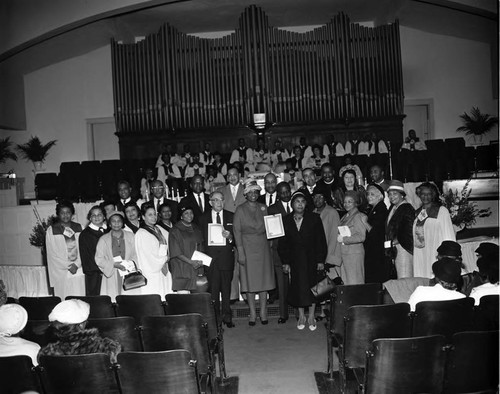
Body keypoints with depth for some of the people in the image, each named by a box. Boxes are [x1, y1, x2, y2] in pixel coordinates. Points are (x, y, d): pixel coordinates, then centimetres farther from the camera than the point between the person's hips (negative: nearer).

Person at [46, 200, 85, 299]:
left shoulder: (78, 228, 9)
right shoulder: (51, 230, 1)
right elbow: (52, 253, -2)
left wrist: (77, 264, -8)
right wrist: (68, 266, -7)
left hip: (78, 270, 2)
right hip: (61, 273, -2)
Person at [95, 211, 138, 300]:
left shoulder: (130, 236, 11)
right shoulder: (103, 239, 7)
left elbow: (136, 254, 11)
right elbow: (99, 259, 2)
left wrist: (132, 262, -9)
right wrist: (114, 264, -12)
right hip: (111, 277, -1)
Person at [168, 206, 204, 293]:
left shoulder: (196, 230, 14)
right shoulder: (175, 231, -3)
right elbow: (176, 253, -8)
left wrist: (200, 261, -1)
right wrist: (191, 262, -17)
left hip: (195, 268, 5)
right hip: (181, 268, -5)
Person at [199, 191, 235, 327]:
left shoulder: (231, 217, 7)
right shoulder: (204, 218, 7)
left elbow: (236, 237, 7)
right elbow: (201, 239, 5)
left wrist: (230, 237, -14)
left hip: (226, 256, 0)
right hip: (211, 257, 0)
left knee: (226, 288, 5)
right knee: (213, 289, 3)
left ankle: (227, 316, 16)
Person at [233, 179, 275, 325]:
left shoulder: (263, 208, 9)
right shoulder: (240, 209, 0)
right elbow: (237, 231, -4)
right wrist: (240, 252, -10)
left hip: (263, 247, 3)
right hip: (247, 247, -2)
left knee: (264, 279, 3)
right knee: (249, 280, 0)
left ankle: (263, 312, 13)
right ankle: (252, 313, 10)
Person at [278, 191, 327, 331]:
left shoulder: (314, 219, -2)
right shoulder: (286, 220, 2)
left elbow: (321, 241, -2)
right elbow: (282, 243, 4)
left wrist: (321, 260, -6)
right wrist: (285, 262, -1)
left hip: (311, 258, -1)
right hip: (295, 259, 1)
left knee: (311, 285, 0)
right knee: (298, 286, 3)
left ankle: (311, 317, 12)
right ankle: (301, 316, 17)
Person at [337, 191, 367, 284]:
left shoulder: (359, 216, -6)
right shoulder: (344, 217, 17)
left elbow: (361, 237, -13)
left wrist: (344, 239, -14)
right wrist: (339, 237, 3)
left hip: (354, 253, -7)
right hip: (344, 253, 7)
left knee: (354, 283, -4)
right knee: (345, 282, 6)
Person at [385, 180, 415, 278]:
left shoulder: (407, 208, -11)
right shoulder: (393, 208, 15)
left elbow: (408, 232, -16)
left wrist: (393, 242, -12)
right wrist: (389, 242, 5)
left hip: (404, 247, -8)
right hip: (395, 249, 8)